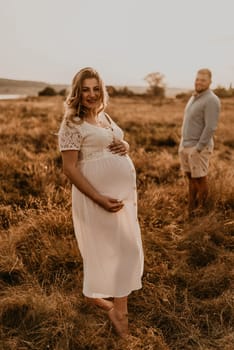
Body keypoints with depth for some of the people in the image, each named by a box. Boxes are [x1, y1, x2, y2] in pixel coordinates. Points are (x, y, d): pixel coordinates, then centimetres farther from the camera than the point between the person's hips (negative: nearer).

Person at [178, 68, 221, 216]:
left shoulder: (211, 100, -16)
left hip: (199, 147, -8)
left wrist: (198, 148, -22)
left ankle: (200, 208, 19)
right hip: (186, 144, 8)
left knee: (200, 178, 4)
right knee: (190, 177, 14)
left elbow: (210, 127, -21)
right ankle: (191, 207, 24)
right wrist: (183, 143, 16)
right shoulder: (194, 97, 12)